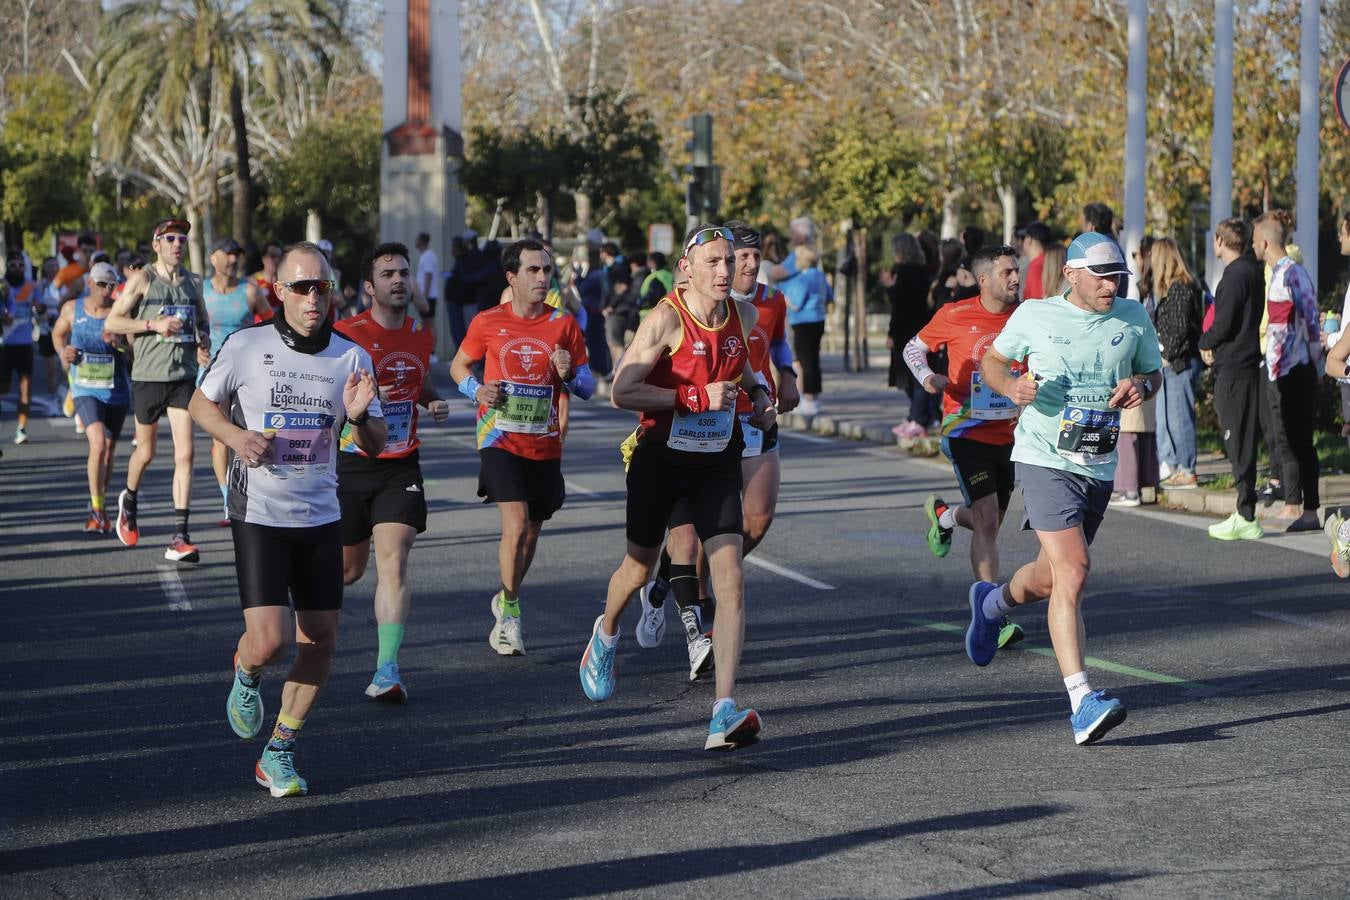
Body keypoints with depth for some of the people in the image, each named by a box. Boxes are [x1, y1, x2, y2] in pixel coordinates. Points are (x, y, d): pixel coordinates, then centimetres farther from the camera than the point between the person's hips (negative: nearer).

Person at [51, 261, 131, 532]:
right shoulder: (72, 309, -1)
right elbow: (58, 333, 19)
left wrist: (119, 344, -24)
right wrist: (63, 353, 0)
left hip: (117, 390, 1)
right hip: (86, 388, -1)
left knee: (109, 451, 13)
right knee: (98, 444, -22)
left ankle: (100, 507, 33)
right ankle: (96, 509, -14)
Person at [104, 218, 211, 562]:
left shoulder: (194, 282, 10)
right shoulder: (143, 279, -3)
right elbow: (111, 322, -7)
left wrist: (203, 340, 5)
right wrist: (154, 324, -17)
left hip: (184, 377, 3)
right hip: (148, 376, -3)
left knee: (185, 454, -9)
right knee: (146, 450, 11)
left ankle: (179, 537, -10)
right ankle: (129, 501, 44)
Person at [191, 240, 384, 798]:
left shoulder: (351, 358, 0)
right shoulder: (245, 347, -7)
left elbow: (374, 445, 6)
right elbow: (201, 403, 7)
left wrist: (359, 417, -17)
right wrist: (235, 436, -12)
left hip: (320, 517, 4)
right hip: (258, 515, -3)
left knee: (321, 641, 3)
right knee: (268, 640, -15)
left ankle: (279, 753, 20)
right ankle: (245, 676, 23)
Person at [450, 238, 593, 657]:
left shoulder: (564, 325, 0)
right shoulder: (488, 323, -2)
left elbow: (588, 386, 5)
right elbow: (458, 366, 13)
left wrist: (569, 374, -18)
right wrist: (477, 390, -8)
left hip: (545, 445, 3)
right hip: (500, 439, -3)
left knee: (531, 531, 12)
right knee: (516, 524, -18)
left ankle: (505, 599, 37)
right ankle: (510, 614, -3)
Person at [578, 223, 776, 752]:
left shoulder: (745, 316, 1)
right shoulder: (666, 319, -17)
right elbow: (621, 392, -22)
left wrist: (756, 391, 6)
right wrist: (697, 397, -25)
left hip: (719, 462, 3)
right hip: (661, 457, -3)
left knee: (730, 579, -14)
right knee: (639, 567, 18)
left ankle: (724, 713, -19)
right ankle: (605, 635, 54)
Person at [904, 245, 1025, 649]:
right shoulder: (956, 316, -7)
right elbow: (914, 348, 6)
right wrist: (926, 376, -14)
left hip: (1009, 435, 4)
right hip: (967, 432, -4)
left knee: (989, 523, 13)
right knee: (987, 521, -13)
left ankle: (943, 514, 47)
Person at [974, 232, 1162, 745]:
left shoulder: (1133, 319, 5)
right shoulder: (1034, 316, -3)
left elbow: (1153, 373, 18)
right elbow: (992, 361, 11)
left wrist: (1141, 386, -6)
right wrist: (1011, 387, -12)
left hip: (1099, 468, 5)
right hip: (1044, 460, -5)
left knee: (1051, 578, 18)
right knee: (1072, 571, -20)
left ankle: (992, 602, 54)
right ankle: (1081, 703, -24)